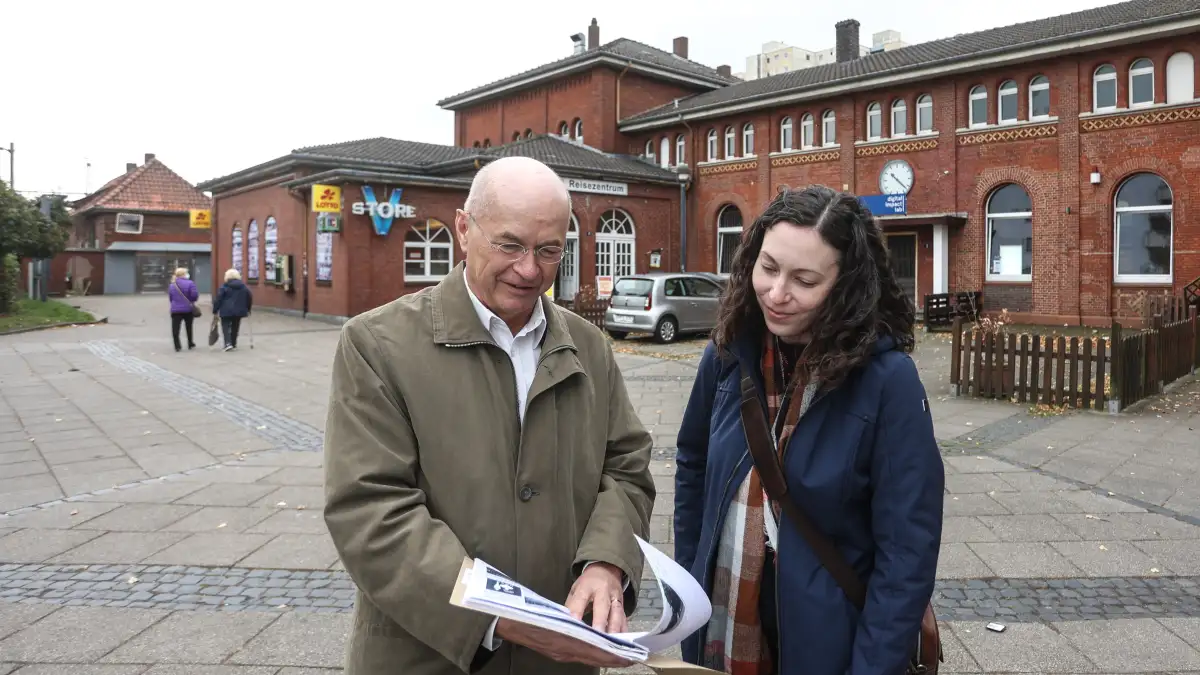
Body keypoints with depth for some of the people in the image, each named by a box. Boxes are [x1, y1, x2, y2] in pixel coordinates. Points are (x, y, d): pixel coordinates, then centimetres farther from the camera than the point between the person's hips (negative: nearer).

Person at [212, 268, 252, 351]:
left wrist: (215, 310, 0)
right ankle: (233, 344, 18)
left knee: (225, 326, 2)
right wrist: (248, 309, 21)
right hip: (239, 311, 4)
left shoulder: (224, 286, -5)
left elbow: (218, 299, -7)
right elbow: (250, 298, 10)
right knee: (235, 327, 14)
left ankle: (228, 343, -15)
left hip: (226, 311, -4)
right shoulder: (244, 286, 7)